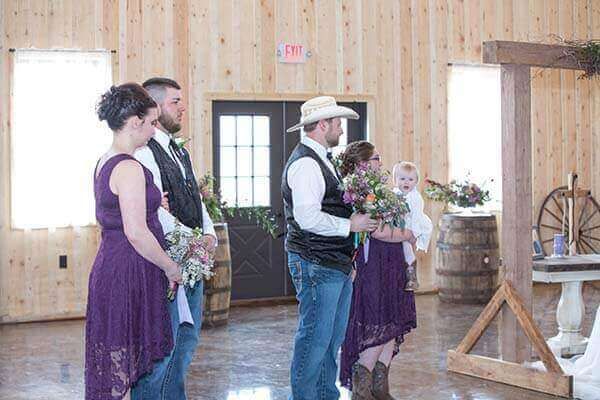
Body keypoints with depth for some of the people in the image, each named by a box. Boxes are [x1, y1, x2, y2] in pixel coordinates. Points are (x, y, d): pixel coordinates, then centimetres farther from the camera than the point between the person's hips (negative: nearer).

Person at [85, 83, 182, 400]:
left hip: (109, 265, 10)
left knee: (115, 370, 13)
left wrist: (150, 203, 21)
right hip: (129, 274, -10)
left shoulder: (105, 162, 12)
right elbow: (136, 233, -21)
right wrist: (171, 267, -9)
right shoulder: (129, 168, -17)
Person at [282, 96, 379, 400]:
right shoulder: (305, 163, -15)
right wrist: (350, 225, -13)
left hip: (336, 264, 10)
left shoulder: (320, 161, 18)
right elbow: (309, 218, -23)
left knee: (332, 339, 16)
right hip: (315, 265, -10)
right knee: (315, 338, -4)